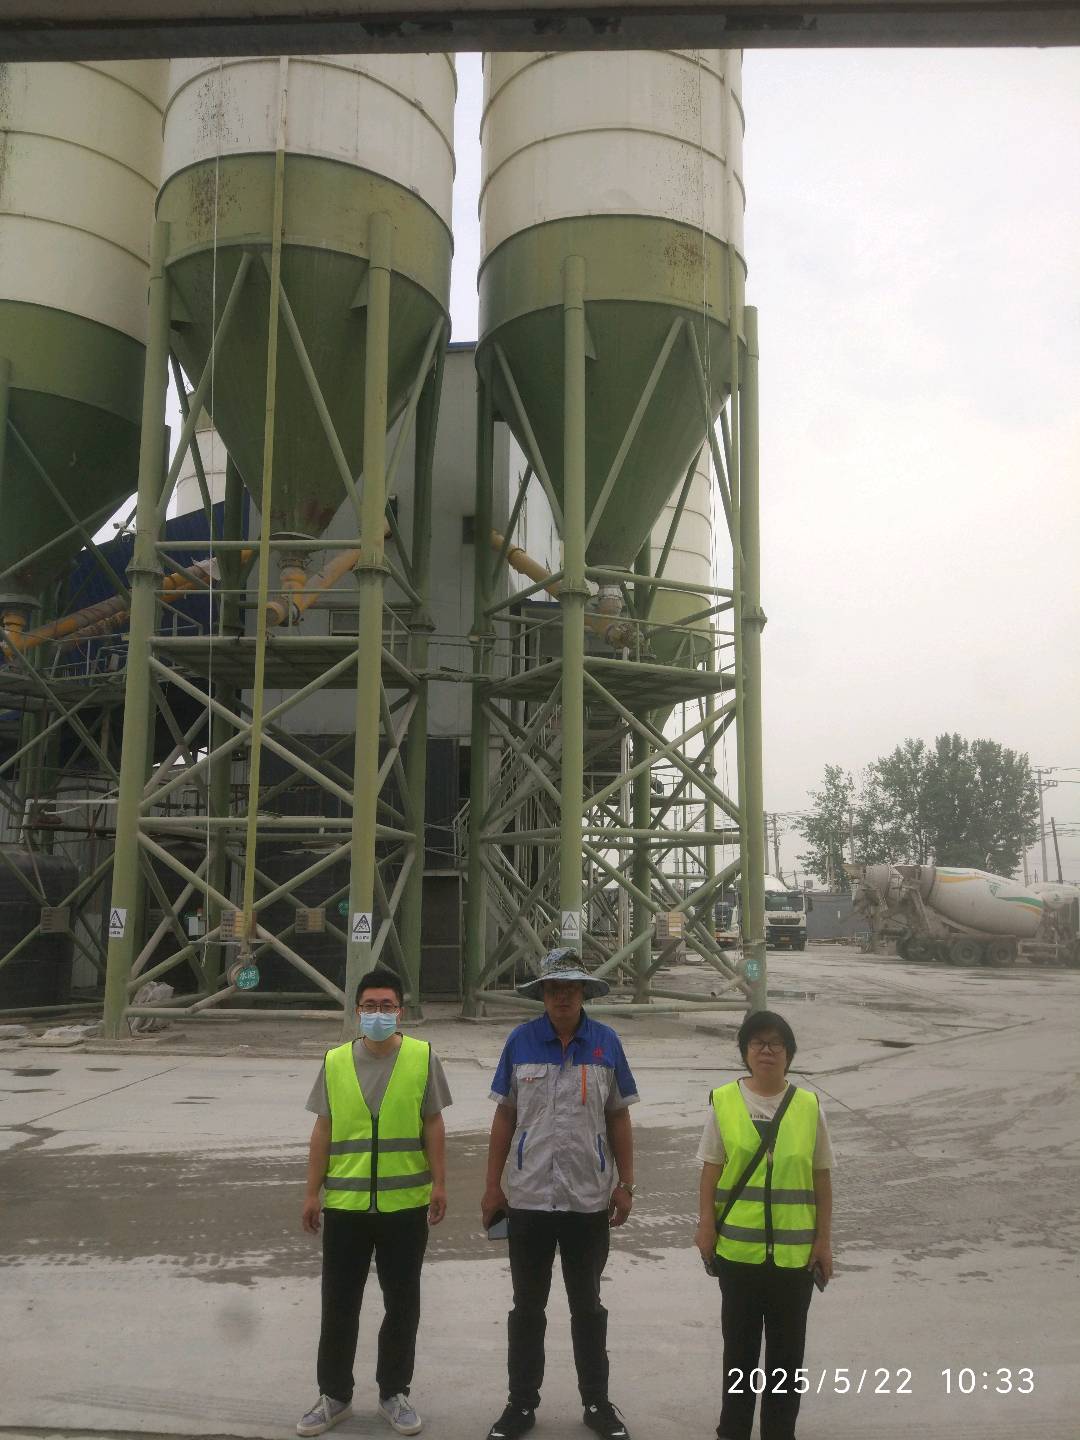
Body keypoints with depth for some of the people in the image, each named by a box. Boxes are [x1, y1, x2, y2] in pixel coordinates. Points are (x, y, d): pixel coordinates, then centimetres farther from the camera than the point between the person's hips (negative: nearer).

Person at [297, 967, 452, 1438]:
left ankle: (394, 1393, 28)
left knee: (401, 1304, 10)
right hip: (344, 1204, 2)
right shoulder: (335, 1062, 1)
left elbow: (433, 1125, 0)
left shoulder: (422, 1058, -4)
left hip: (406, 1204, -1)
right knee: (338, 1305, 11)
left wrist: (439, 1183, -4)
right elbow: (323, 1131, 5)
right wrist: (312, 1192, 4)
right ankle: (334, 1395, 28)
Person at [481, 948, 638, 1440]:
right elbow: (504, 1116, 1)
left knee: (587, 1306, 16)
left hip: (589, 1198, 0)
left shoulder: (606, 1043, -4)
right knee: (527, 1308, 14)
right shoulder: (521, 1041, -5)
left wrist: (626, 1185, 0)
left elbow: (618, 1118, 3)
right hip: (528, 1197, 0)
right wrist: (492, 1186, 1)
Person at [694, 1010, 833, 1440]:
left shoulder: (808, 1106, -3)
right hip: (737, 1246, 0)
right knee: (739, 1342, 14)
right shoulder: (724, 1101, -5)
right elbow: (711, 1170, -1)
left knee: (787, 1347, 11)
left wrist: (824, 1240, 2)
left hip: (795, 1250, 1)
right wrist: (705, 1226, -4)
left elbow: (822, 1178, 2)